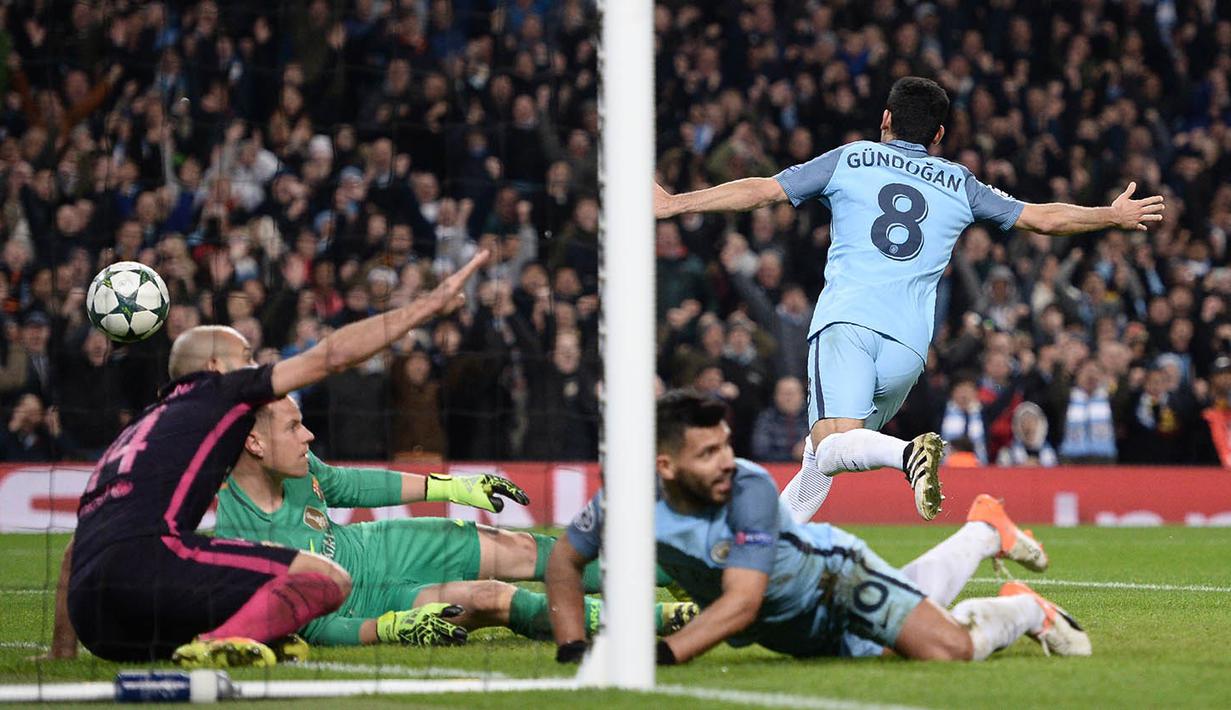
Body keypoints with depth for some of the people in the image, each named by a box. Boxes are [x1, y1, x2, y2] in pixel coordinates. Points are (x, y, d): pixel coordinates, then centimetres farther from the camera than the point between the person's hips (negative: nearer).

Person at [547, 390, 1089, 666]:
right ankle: (985, 531, 59)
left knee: (947, 647, -20)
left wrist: (662, 655, -58)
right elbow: (565, 560, -13)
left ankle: (1025, 610, 15)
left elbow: (742, 601, -48)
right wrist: (573, 649, -27)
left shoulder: (749, 488, -40)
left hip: (834, 576, -5)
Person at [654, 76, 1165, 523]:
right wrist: (1115, 216, 42)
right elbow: (1042, 218, 26)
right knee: (822, 458, 16)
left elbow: (762, 191, 14)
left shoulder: (849, 160, 17)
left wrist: (673, 204, 22)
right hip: (908, 345, 3)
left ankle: (907, 453, -47)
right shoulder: (959, 185, 21)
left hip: (846, 321, -3)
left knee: (831, 448, -21)